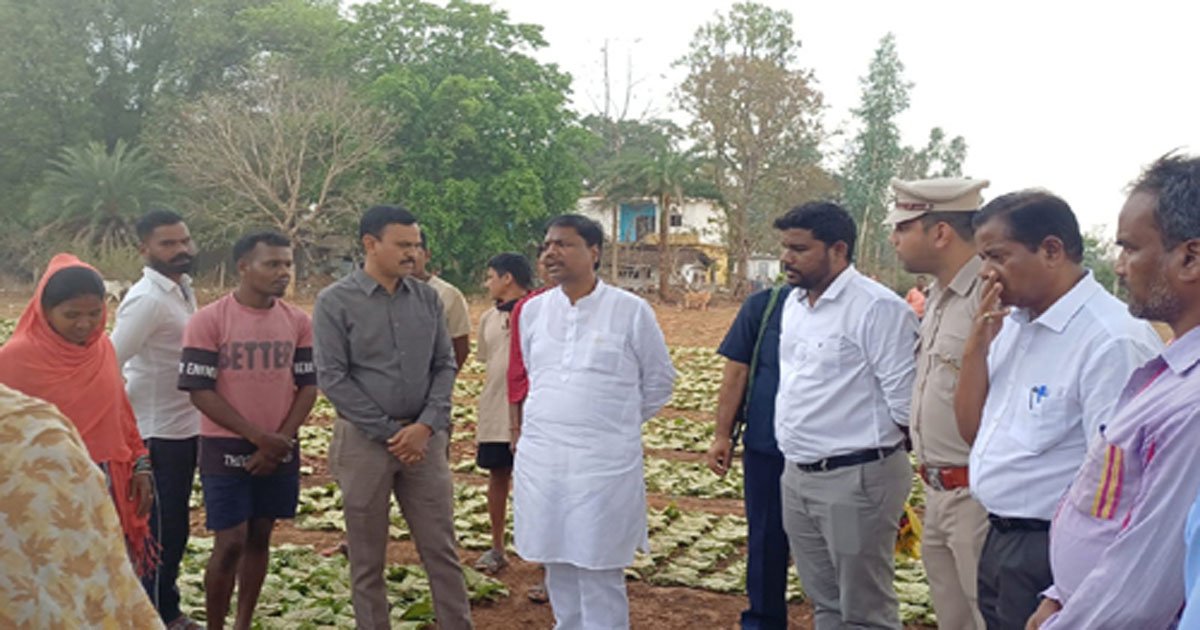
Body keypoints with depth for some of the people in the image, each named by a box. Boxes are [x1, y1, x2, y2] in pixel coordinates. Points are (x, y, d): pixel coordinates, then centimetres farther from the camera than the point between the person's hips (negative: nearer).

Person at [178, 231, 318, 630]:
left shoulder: (297, 322, 1)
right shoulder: (208, 320, -10)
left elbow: (308, 386, 3)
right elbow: (199, 390, -12)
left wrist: (281, 439, -9)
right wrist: (257, 436, -16)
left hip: (279, 451, 4)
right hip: (226, 449, -4)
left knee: (259, 538, 12)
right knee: (230, 543, -3)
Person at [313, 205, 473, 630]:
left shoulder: (427, 298, 4)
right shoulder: (335, 302, -6)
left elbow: (445, 366, 5)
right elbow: (332, 378, -10)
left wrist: (426, 425, -10)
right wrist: (390, 431, -12)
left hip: (424, 439, 3)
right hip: (364, 440, -3)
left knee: (442, 549, 8)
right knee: (367, 558, 9)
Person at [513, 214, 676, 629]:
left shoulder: (631, 310, -6)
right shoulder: (533, 310, 6)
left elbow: (659, 381, 5)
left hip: (605, 463, -4)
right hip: (540, 459, 4)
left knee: (600, 575, 1)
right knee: (557, 566, 15)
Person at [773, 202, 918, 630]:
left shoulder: (878, 309, -17)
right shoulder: (794, 302, 9)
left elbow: (905, 401, -17)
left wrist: (876, 454, -4)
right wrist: (797, 460, 16)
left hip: (856, 479, -8)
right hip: (797, 476, 8)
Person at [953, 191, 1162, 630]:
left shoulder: (1113, 341, -20)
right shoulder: (1013, 323, 5)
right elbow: (971, 429, 10)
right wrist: (977, 344, -3)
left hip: (1051, 555, -8)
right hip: (998, 543, 8)